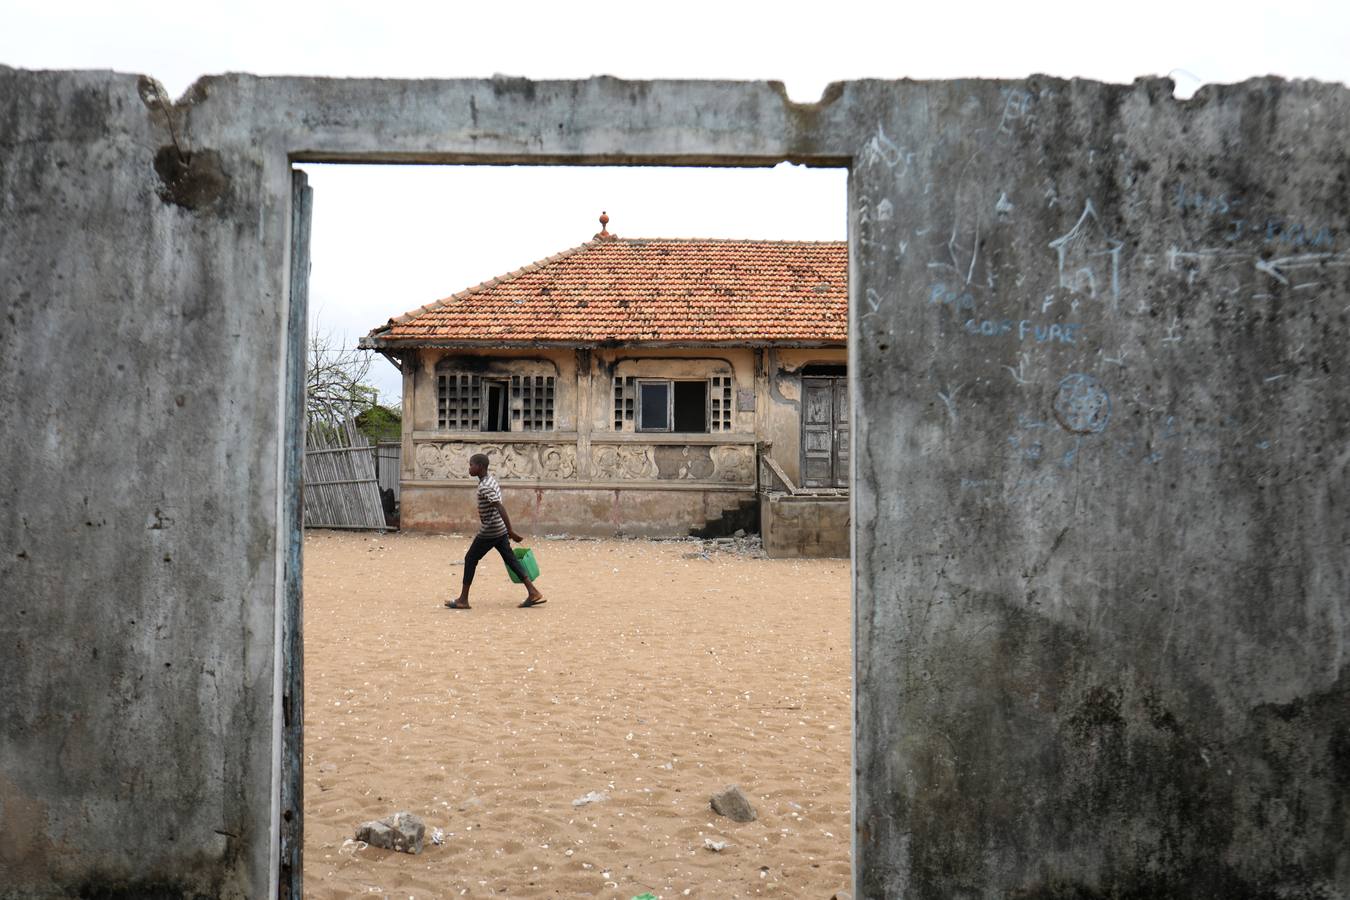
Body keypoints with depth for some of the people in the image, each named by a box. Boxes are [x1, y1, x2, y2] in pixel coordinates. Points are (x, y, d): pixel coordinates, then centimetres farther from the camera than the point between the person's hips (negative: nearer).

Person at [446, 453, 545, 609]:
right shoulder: (492, 479, 10)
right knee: (510, 559, 10)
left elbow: (500, 507, -27)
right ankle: (533, 592, 5)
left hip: (489, 531, -9)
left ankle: (463, 600, 8)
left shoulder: (484, 488, -20)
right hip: (500, 529, 9)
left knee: (470, 559, 3)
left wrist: (511, 531, -29)